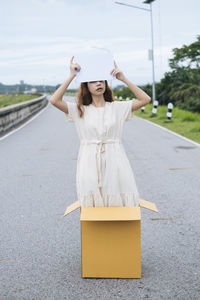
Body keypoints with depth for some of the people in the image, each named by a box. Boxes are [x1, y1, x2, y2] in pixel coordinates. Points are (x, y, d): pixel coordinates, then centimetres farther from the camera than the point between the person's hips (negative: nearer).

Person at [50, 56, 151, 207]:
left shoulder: (117, 107, 8)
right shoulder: (79, 110, 5)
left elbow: (145, 99, 0)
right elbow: (54, 100, -8)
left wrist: (124, 79, -2)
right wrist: (72, 76, -5)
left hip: (114, 161, 1)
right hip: (90, 162, 0)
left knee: (119, 202, -2)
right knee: (92, 203, -2)